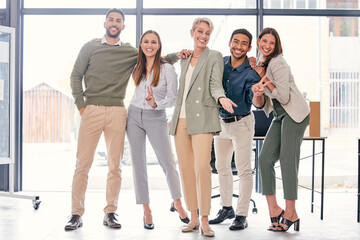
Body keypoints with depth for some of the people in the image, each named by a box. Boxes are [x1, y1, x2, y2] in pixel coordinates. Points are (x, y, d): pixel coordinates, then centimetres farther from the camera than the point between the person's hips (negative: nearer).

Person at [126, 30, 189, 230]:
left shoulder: (167, 69, -6)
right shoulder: (137, 67, 5)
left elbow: (173, 99, -6)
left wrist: (156, 103, -23)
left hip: (156, 118, -4)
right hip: (134, 116, 4)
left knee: (168, 163, -4)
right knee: (138, 164, 4)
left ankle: (177, 203, 17)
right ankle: (147, 210, 12)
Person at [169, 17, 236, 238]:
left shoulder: (214, 56, 6)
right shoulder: (185, 60, 21)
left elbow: (215, 84, -6)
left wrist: (221, 98, -26)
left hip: (202, 118, -5)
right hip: (181, 119, 5)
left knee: (202, 168, -14)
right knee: (186, 169, 3)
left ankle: (205, 221, -9)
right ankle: (193, 218, 11)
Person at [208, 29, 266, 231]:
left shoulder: (251, 72, -19)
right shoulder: (220, 63, -4)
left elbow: (258, 103, -27)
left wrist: (258, 95, -51)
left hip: (242, 123, -6)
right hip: (221, 121, 6)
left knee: (244, 170, -3)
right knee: (222, 167, 15)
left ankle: (242, 216, 4)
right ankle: (227, 208, 29)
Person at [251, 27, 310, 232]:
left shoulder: (278, 63, -13)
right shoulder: (262, 61, 14)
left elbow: (284, 97, -15)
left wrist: (266, 81, -11)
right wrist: (259, 85, 5)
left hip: (295, 114, -9)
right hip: (280, 116, 9)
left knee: (287, 160, -13)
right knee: (265, 159, -2)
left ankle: (290, 213, -8)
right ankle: (273, 209, 2)